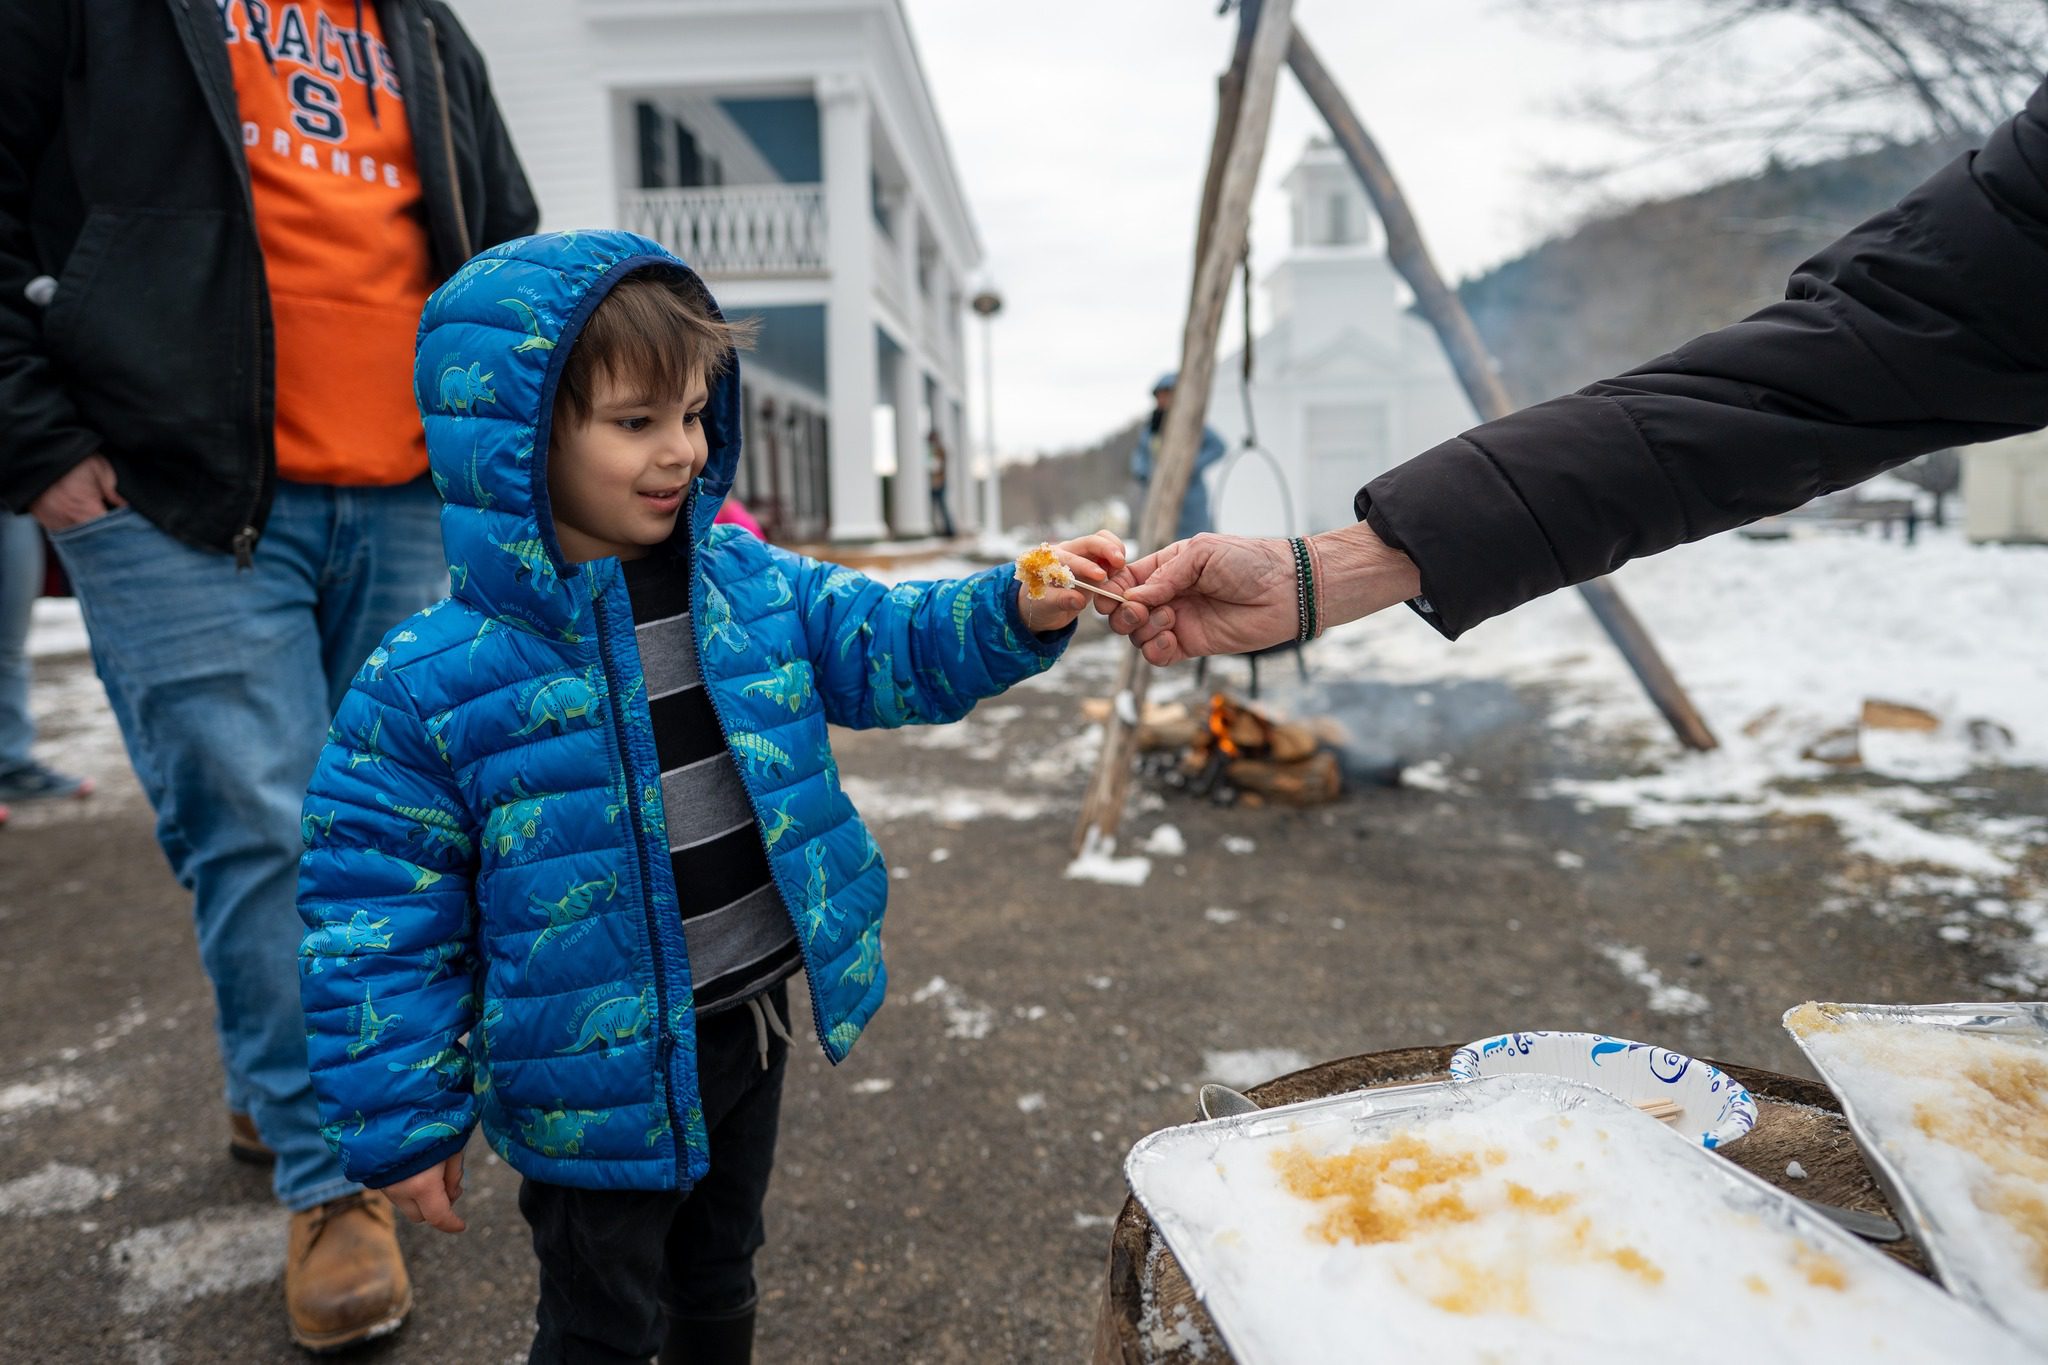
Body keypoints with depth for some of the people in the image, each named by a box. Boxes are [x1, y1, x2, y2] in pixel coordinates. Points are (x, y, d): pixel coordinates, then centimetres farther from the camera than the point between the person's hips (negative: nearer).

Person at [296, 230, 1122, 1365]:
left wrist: (1021, 611, -22)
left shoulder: (753, 587, -6)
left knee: (720, 1273, 29)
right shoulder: (433, 680, -19)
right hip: (596, 1079, -4)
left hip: (752, 1022, 5)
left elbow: (896, 648, -2)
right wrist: (400, 1124, -8)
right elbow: (378, 914, -13)